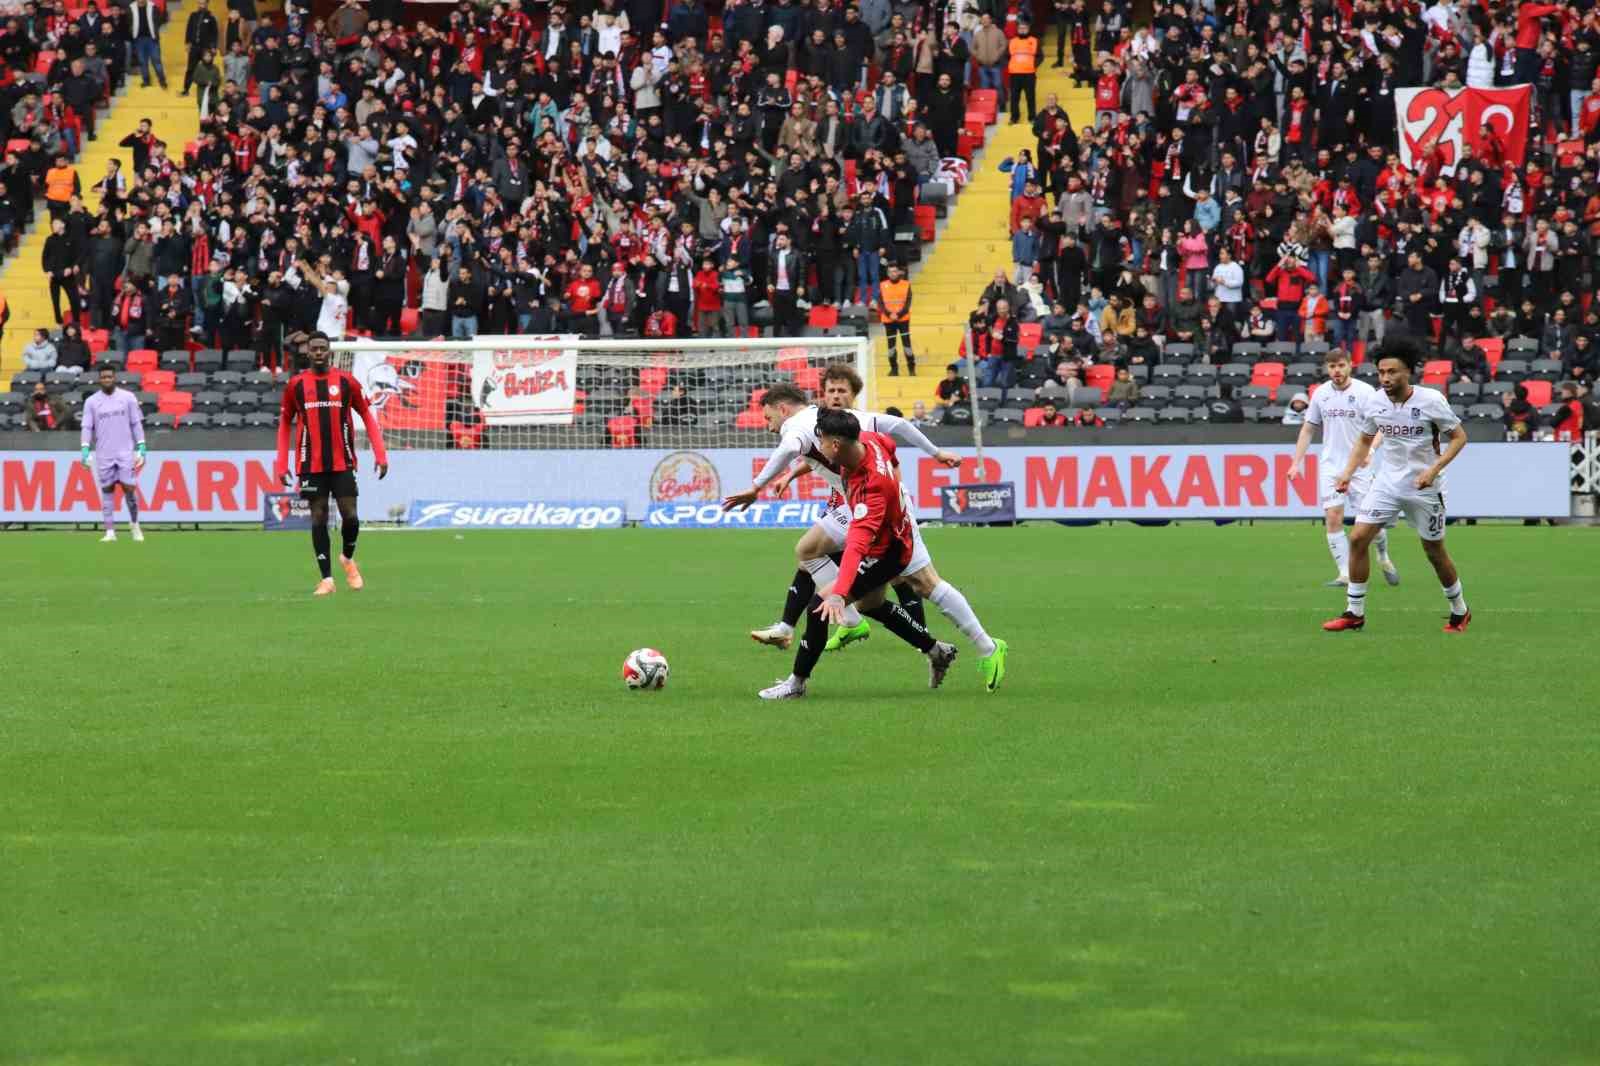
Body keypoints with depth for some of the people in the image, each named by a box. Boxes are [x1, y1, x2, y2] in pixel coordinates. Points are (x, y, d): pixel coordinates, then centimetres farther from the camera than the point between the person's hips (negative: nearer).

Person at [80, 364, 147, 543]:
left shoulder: (128, 398, 3)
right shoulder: (91, 402, 4)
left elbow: (136, 424, 5)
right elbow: (87, 427, 2)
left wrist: (141, 448, -1)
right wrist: (85, 451, -10)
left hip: (126, 453, -1)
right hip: (103, 454, 1)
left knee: (129, 488, -5)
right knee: (107, 491, 1)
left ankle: (134, 524, 18)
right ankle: (110, 532, 4)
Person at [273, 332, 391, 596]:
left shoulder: (346, 382, 1)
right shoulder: (296, 385, 2)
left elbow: (367, 417, 7)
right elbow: (285, 423, 11)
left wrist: (380, 455, -1)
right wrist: (282, 464, 5)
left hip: (342, 463, 0)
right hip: (311, 464, 0)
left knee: (350, 516, -5)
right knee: (319, 519, -1)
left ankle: (348, 558, 25)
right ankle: (326, 579, 4)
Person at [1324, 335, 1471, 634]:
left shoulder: (1431, 401, -17)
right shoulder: (1373, 403, -5)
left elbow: (1459, 437, -7)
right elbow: (1365, 440, 13)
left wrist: (1434, 469, -19)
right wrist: (1348, 472, 0)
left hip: (1424, 487, -4)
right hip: (1387, 482, 4)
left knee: (1434, 551, 6)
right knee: (1358, 539, -9)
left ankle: (1460, 612, 28)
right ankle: (1354, 612, 1)